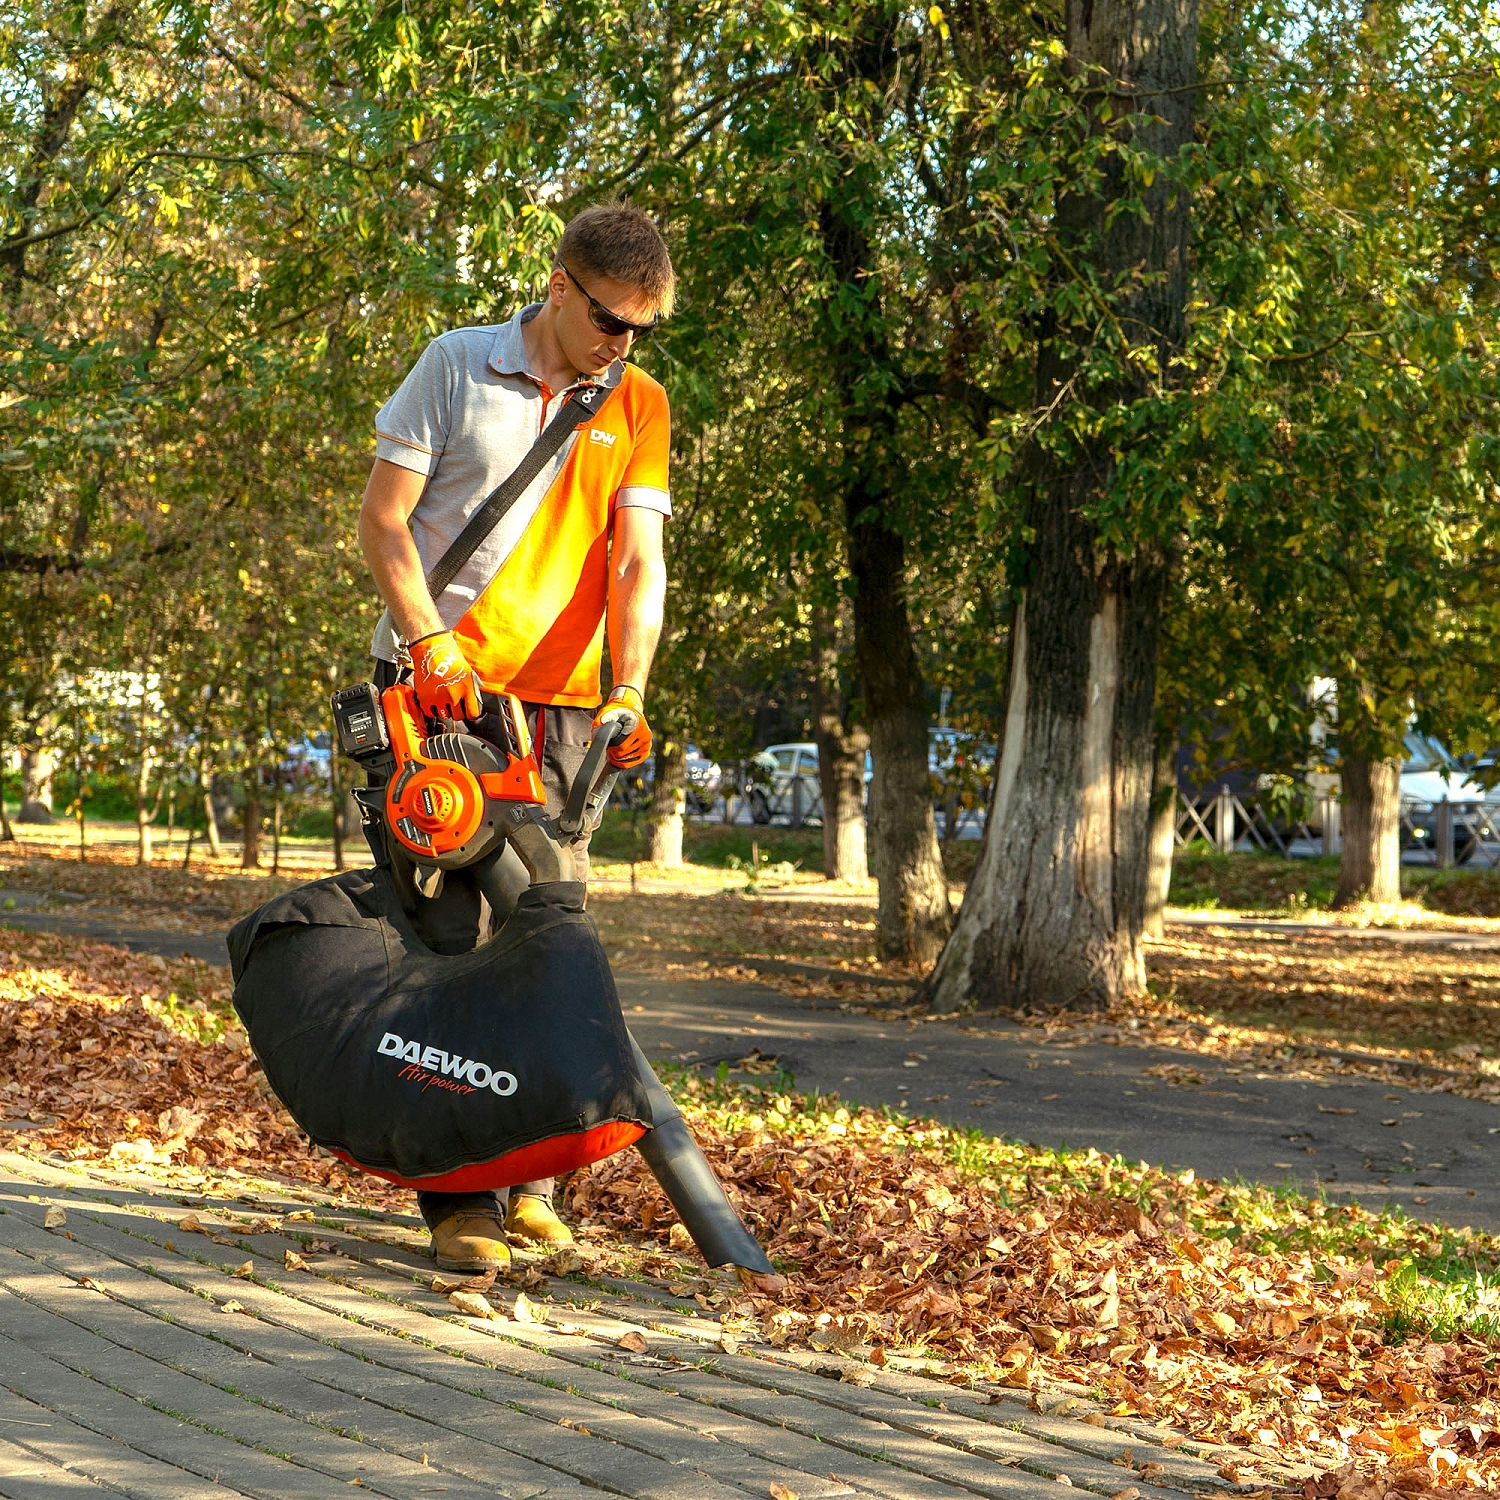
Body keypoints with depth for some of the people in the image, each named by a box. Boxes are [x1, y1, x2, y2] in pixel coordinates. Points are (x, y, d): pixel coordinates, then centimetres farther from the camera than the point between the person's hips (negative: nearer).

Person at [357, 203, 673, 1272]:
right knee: (451, 931, -9)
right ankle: (460, 1195, -9)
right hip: (439, 687, -3)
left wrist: (629, 690, -14)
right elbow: (383, 520, -1)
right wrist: (430, 644, -14)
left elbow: (638, 560, 1)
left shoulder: (640, 405, 9)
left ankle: (523, 1173, 15)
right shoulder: (458, 366, 1)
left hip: (559, 701, 3)